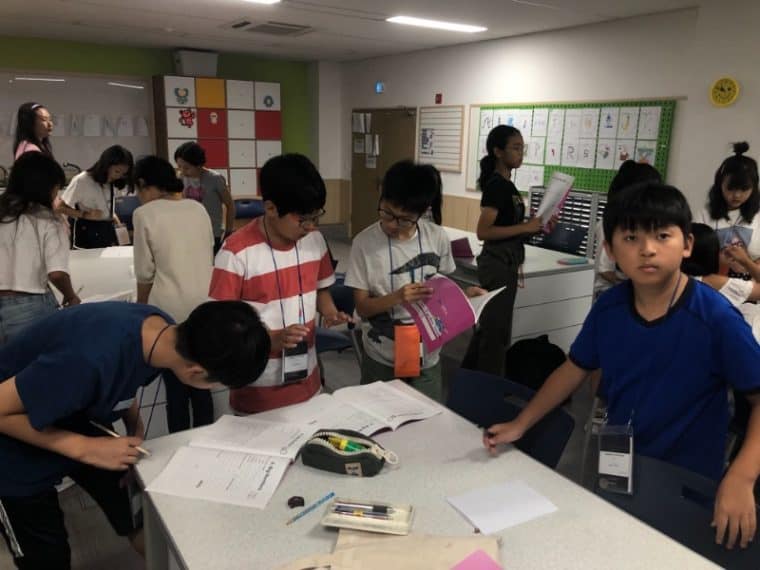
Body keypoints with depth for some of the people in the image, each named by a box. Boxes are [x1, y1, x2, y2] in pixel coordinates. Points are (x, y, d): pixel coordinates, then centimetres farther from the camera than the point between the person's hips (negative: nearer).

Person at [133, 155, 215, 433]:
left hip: (171, 309, -4)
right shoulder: (198, 208, 8)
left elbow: (145, 273, -2)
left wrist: (141, 309, 14)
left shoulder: (144, 214, -5)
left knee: (175, 385, 8)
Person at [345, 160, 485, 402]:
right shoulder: (364, 243, -12)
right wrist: (397, 297, -27)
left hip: (427, 358, 2)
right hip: (381, 360, -1)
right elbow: (362, 307, -10)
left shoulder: (437, 238, -6)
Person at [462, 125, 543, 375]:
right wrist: (525, 227, -22)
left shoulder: (506, 185, 12)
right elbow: (483, 231, -24)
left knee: (488, 326, 18)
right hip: (498, 264, -10)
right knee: (497, 330, 0)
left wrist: (534, 228, 5)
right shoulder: (496, 185, -16)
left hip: (505, 263, 10)